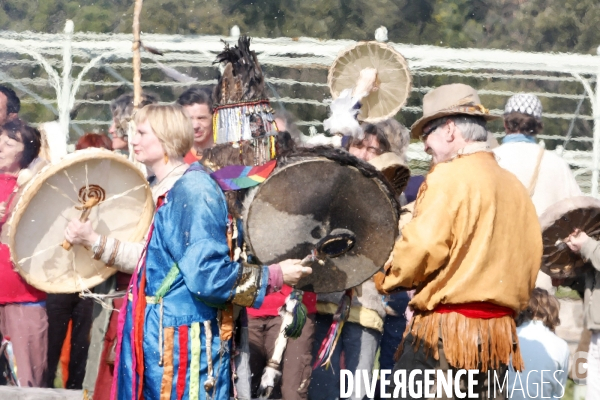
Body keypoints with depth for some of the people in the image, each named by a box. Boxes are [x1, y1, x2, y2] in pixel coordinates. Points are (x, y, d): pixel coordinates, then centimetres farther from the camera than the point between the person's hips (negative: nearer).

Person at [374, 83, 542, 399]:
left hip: (445, 328, -7)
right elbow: (530, 258, 14)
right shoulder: (515, 186, 13)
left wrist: (388, 279, 0)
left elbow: (423, 246, -17)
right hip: (501, 332, 7)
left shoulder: (450, 177, -9)